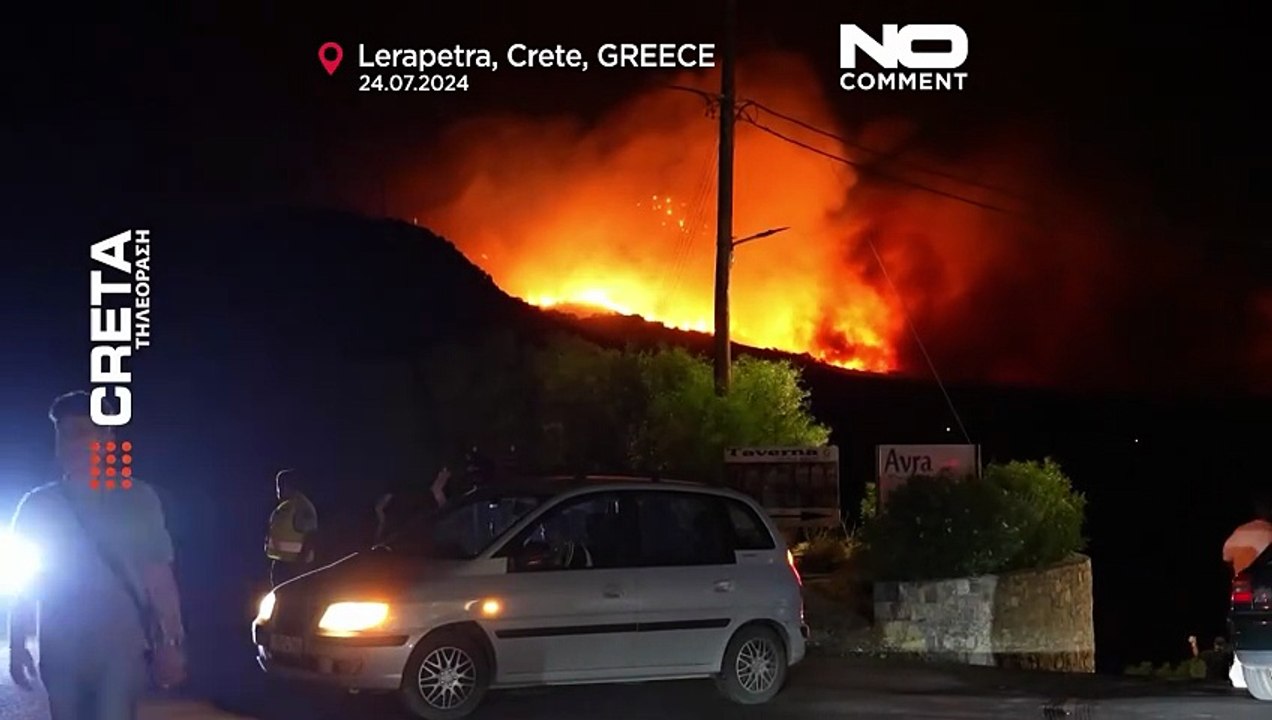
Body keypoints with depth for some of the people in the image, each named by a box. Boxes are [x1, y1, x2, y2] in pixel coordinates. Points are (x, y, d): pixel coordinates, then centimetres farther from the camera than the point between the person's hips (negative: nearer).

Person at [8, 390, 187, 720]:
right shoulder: (37, 506, 7)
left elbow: (158, 575, 1)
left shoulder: (136, 499, 1)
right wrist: (18, 646, 7)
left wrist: (171, 643, -5)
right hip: (60, 651, 3)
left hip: (121, 648, -3)